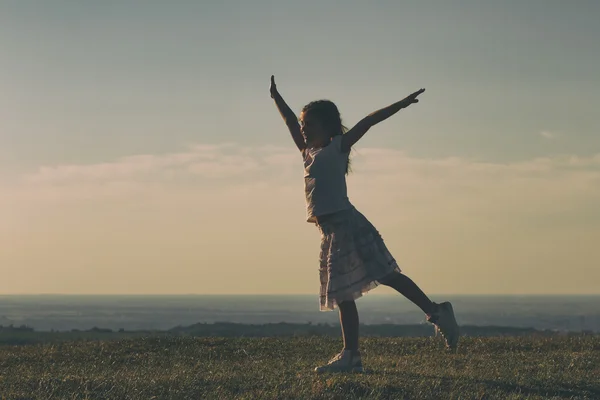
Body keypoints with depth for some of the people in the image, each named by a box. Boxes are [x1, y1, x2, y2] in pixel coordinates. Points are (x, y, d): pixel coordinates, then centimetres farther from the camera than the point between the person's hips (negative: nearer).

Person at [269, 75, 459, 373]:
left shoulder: (337, 147, 3)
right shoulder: (309, 153, 21)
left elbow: (366, 122, -3)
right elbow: (291, 123, 33)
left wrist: (401, 104, -7)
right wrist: (276, 97, 41)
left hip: (346, 223, -8)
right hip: (330, 232, 8)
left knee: (384, 274, -16)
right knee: (342, 296, 5)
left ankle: (436, 313, -15)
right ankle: (351, 356, 6)